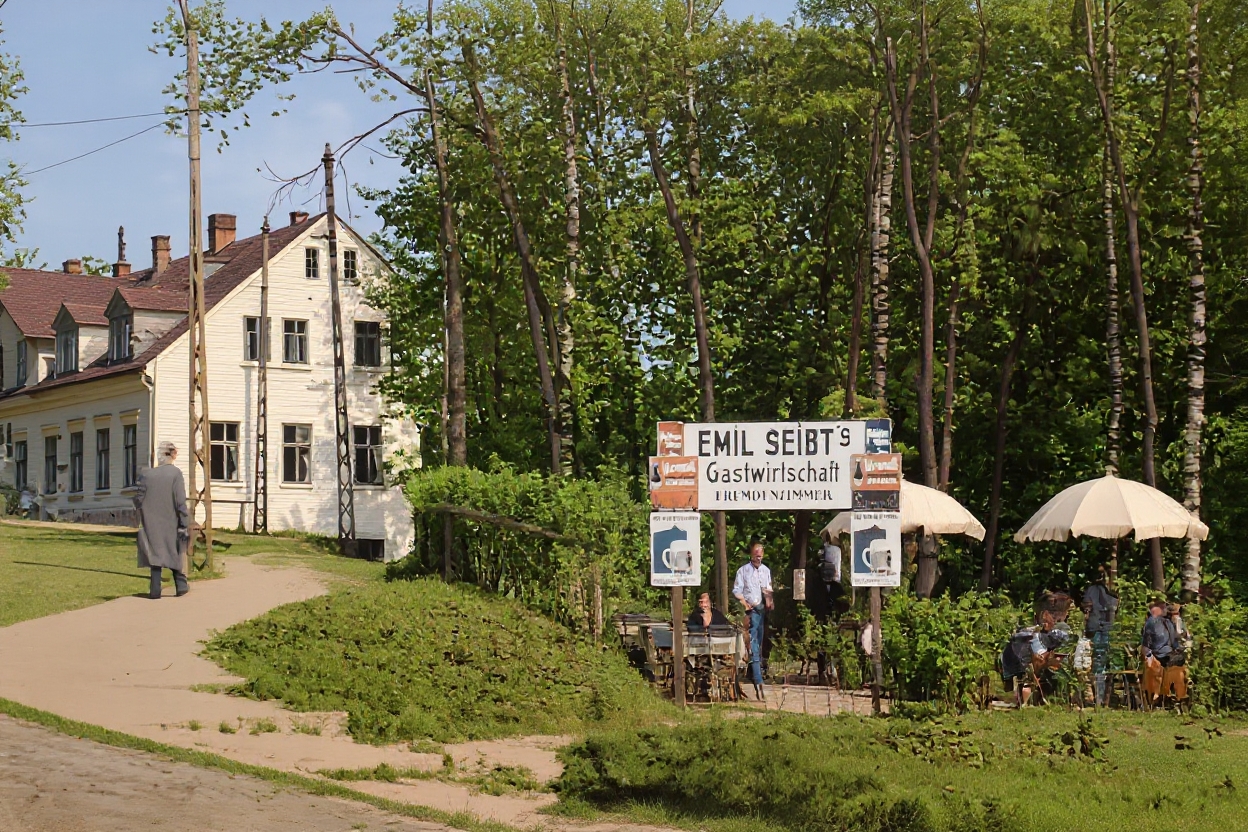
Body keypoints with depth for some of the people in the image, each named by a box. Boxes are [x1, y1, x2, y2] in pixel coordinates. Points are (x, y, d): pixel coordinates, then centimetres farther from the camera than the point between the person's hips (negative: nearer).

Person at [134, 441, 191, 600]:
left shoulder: (146, 474, -4)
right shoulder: (175, 472, -11)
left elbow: (138, 499, -2)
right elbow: (180, 501, -14)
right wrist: (185, 523, -9)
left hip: (152, 523, 1)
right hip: (171, 522, -1)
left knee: (155, 553, 6)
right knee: (176, 552, 14)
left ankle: (155, 589, 1)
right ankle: (181, 585, 22)